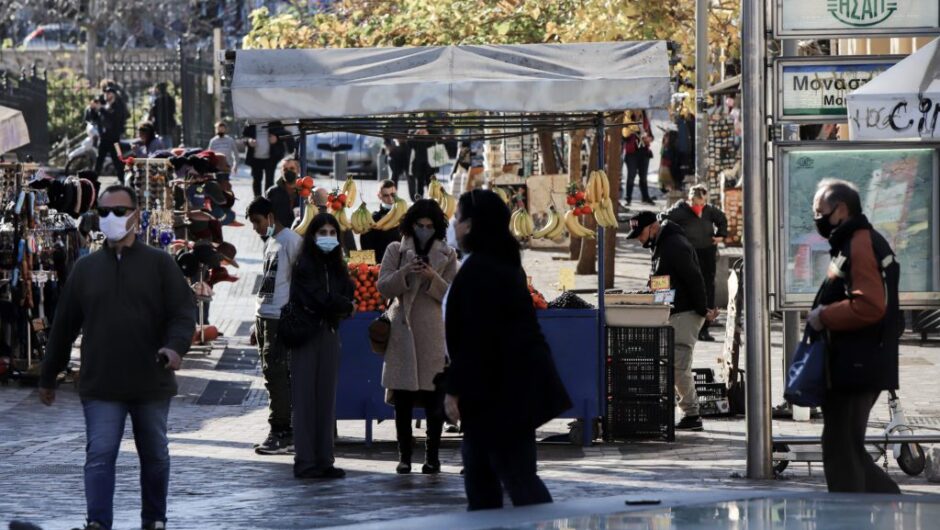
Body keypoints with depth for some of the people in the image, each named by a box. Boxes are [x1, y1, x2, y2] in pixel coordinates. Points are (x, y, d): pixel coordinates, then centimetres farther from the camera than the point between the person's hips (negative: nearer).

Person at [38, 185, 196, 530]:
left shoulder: (159, 264, 2)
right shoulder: (86, 269, 8)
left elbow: (183, 313, -5)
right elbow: (64, 326, 12)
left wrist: (176, 347, -27)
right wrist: (48, 378, 15)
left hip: (151, 384, 0)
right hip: (100, 387, 0)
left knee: (155, 456, 12)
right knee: (100, 456, -11)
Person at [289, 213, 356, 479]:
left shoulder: (336, 267, 13)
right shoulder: (304, 266, -7)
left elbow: (348, 295, 5)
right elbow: (319, 299, -14)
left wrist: (340, 307, -14)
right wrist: (346, 307, 0)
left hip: (329, 335, 6)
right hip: (307, 335, -6)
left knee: (327, 398, 5)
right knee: (306, 398, -5)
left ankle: (324, 461, 8)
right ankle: (306, 463, -5)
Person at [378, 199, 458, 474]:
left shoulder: (447, 255, 9)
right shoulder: (396, 251, 9)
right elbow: (383, 287, 2)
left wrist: (432, 277, -13)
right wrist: (406, 272, -14)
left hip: (433, 330, 0)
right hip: (402, 329, 0)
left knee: (434, 396, -3)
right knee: (402, 396, 0)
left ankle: (432, 456, 4)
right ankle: (404, 456, 6)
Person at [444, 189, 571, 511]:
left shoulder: (477, 270, -18)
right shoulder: (503, 264, 13)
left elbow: (474, 339, -23)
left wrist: (454, 389, -18)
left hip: (502, 388, -10)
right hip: (517, 380, 10)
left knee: (517, 473, -8)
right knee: (478, 466, 16)